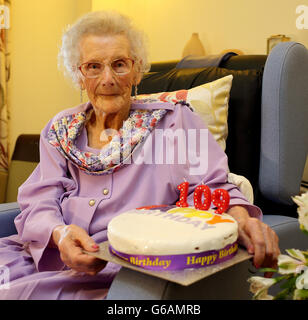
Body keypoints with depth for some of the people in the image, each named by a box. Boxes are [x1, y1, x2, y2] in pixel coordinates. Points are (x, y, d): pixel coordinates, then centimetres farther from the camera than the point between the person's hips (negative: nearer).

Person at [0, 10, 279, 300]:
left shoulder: (173, 121, 6)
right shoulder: (60, 131, 14)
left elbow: (212, 186, -2)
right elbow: (39, 203, 4)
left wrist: (239, 217, -25)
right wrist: (60, 233, -20)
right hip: (53, 256, 5)